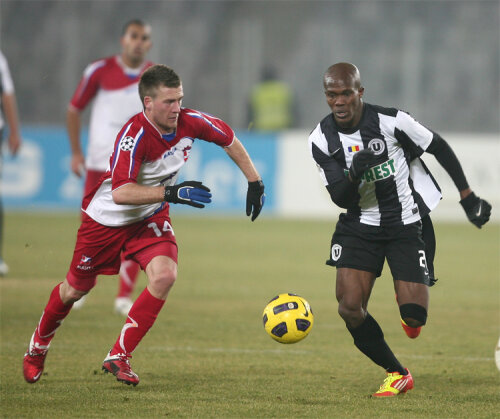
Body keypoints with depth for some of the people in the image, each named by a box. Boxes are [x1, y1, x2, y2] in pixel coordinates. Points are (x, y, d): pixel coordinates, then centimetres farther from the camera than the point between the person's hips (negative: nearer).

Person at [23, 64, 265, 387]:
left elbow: (230, 139, 2)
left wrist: (255, 182, 2)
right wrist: (172, 193, -48)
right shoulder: (134, 136, -35)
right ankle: (39, 346, 41)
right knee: (76, 288, 11)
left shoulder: (190, 122, -18)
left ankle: (119, 357, -9)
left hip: (151, 216, 4)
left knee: (165, 275, -21)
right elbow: (121, 192, -43)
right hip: (107, 217, -4)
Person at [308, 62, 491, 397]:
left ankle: (409, 297, 31)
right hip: (359, 226, 3)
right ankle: (397, 374, 7)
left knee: (414, 318, -12)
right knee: (349, 307, -16)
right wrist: (355, 173, -31)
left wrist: (468, 197, 1)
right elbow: (340, 199, -9)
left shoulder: (392, 121, -16)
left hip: (405, 225, -2)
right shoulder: (322, 140, -7)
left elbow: (440, 148, -2)